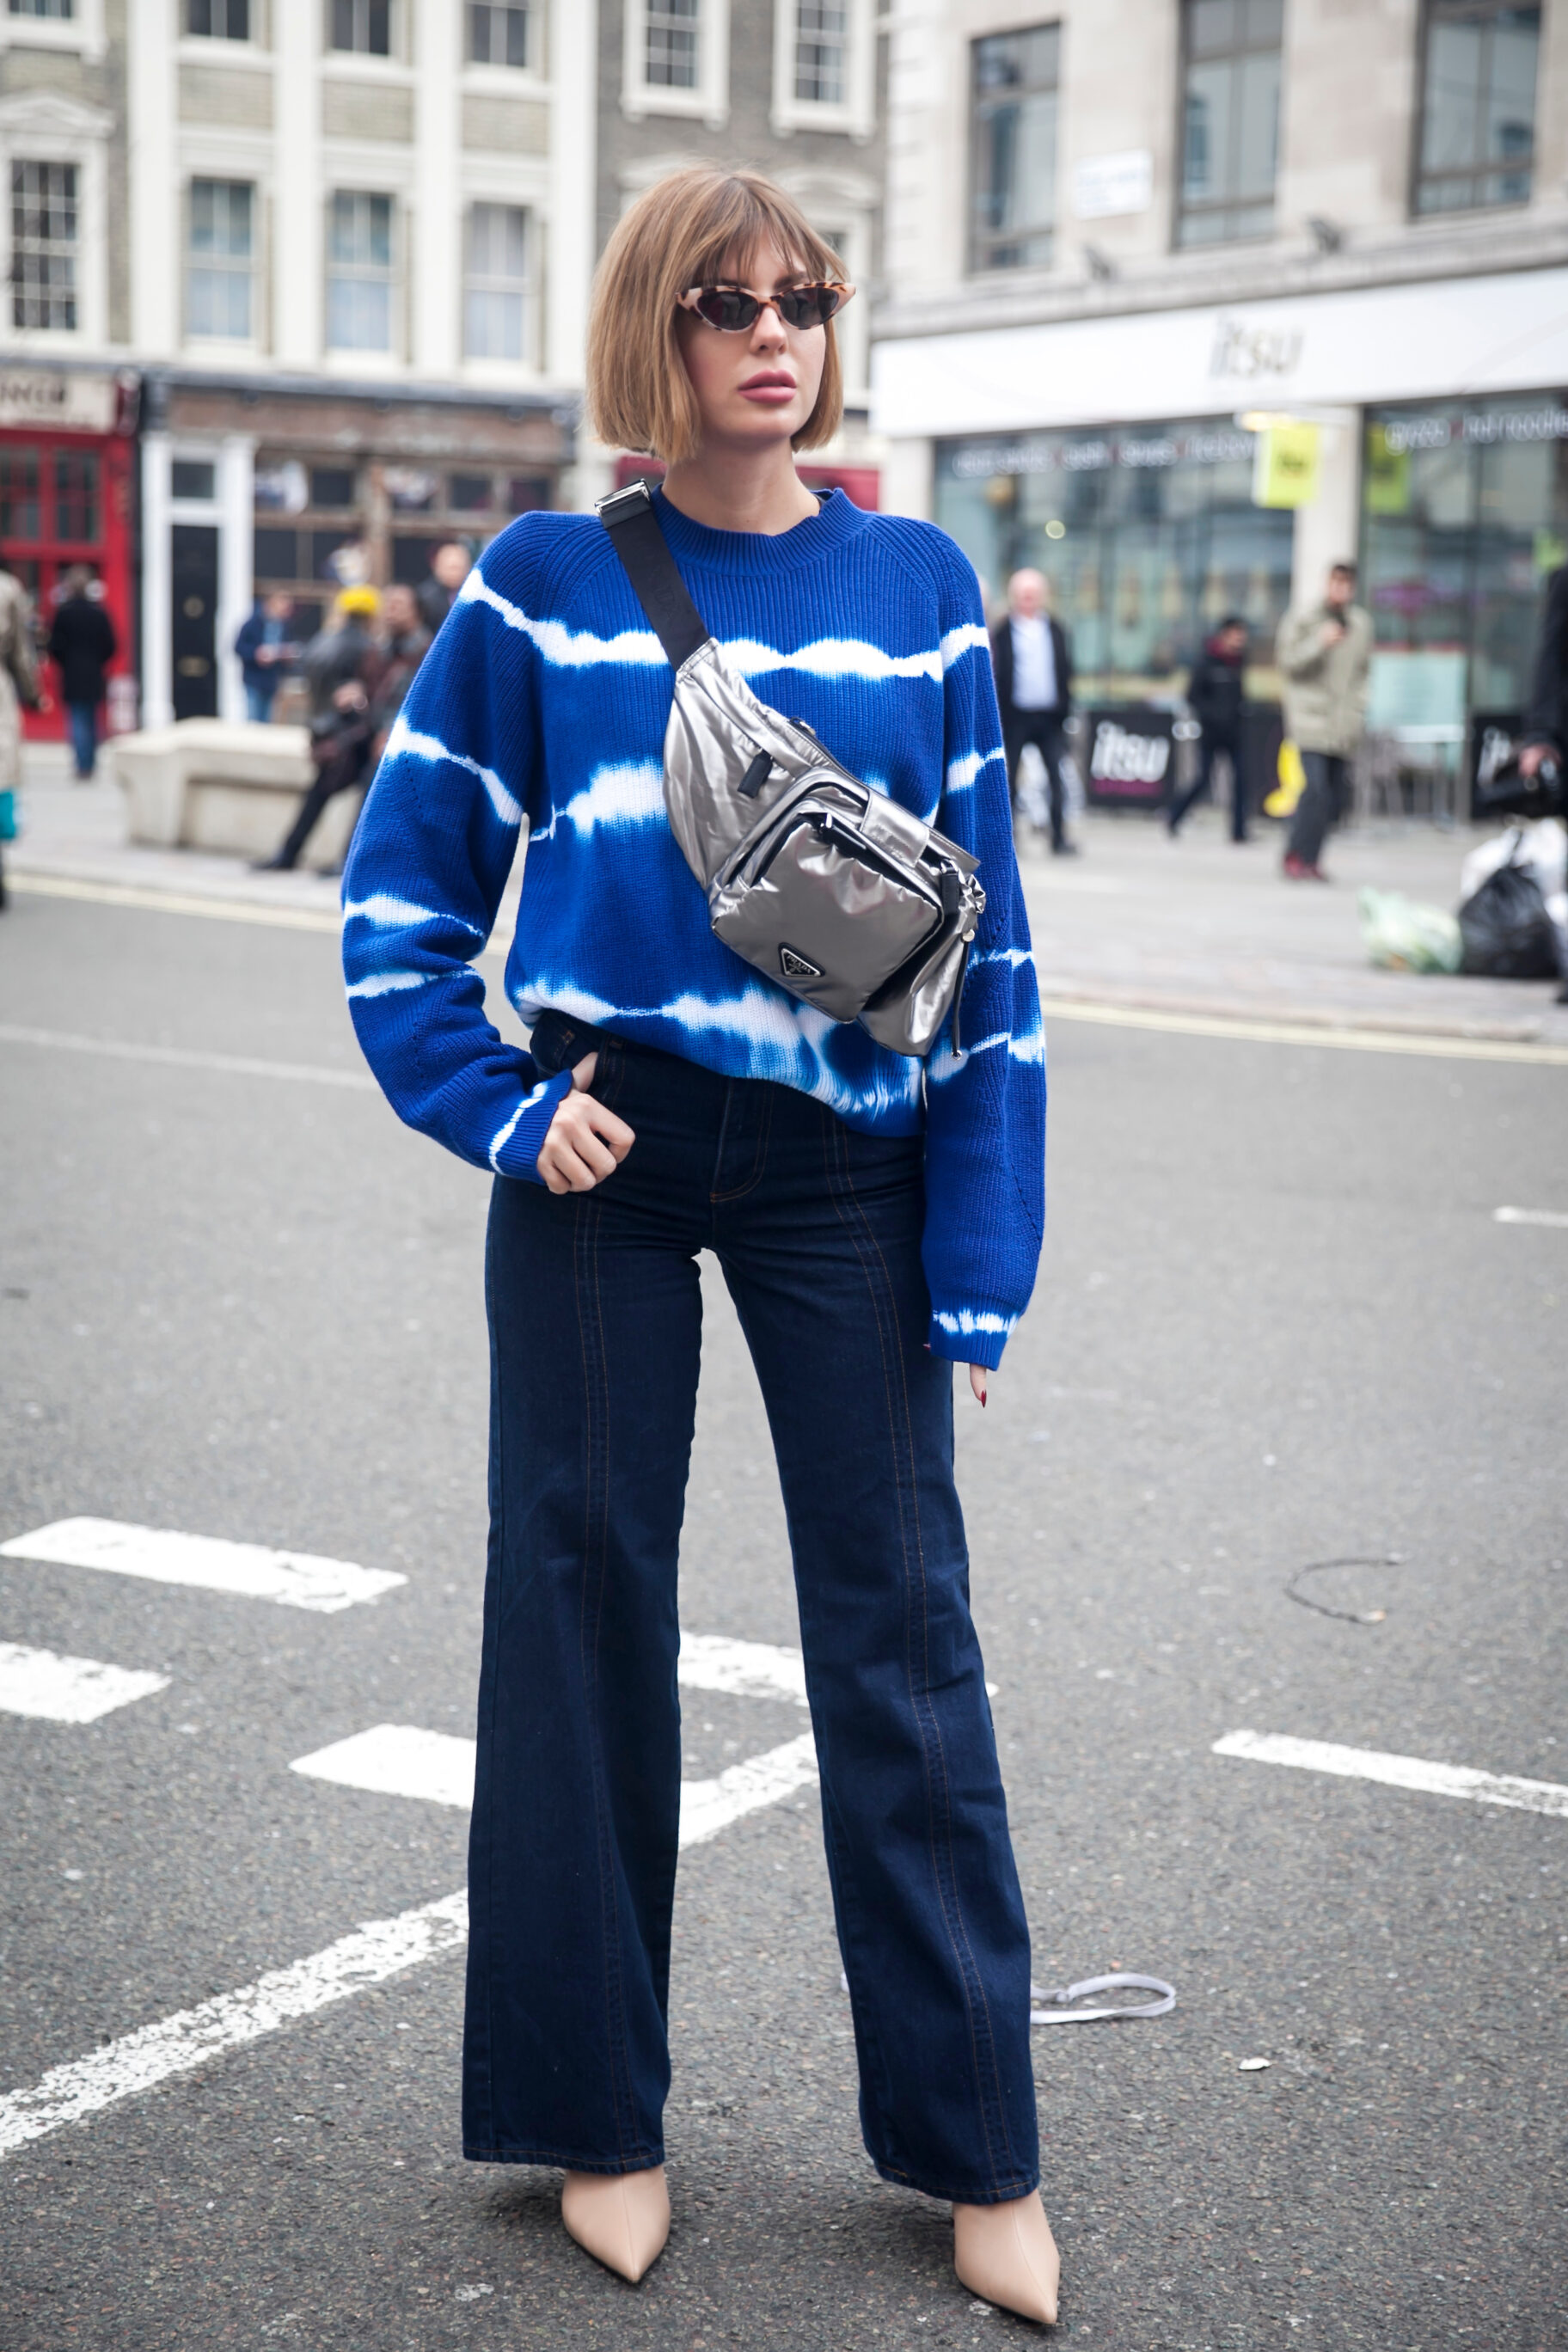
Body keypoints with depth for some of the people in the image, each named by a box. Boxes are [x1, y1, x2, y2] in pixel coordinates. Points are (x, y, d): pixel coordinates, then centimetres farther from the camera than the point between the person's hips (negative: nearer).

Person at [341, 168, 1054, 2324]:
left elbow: (988, 934, 4)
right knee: (585, 1609, 6)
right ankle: (599, 2115, 22)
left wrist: (984, 1245, -2)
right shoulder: (546, 586, 1)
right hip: (605, 1156, 0)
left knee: (901, 1627, 3)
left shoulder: (918, 586, 4)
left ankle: (976, 2147, 16)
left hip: (847, 1165, 1)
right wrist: (496, 1103, -9)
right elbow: (400, 888, 6)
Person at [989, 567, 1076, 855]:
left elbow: (1065, 670, 13)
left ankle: (1059, 836, 0)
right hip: (1016, 713, -2)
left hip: (1049, 714, 2)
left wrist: (1065, 706, 5)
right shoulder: (1003, 632, 0)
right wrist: (998, 712, -9)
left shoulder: (1055, 629, 11)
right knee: (1009, 777, 3)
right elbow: (995, 673, -2)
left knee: (1056, 776, -2)